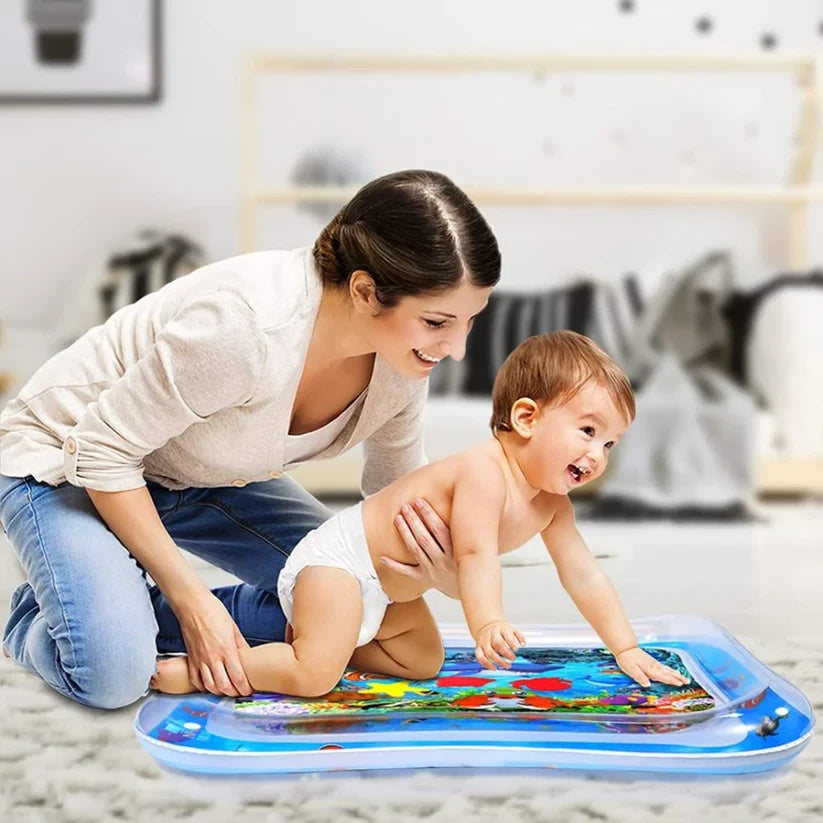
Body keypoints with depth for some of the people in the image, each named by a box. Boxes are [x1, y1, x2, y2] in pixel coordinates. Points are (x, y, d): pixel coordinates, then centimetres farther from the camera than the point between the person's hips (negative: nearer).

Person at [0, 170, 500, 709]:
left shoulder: (404, 351, -17)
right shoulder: (245, 326, -39)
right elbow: (104, 451, -27)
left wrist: (444, 572, -24)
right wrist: (193, 602, -25)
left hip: (202, 476, 6)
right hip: (65, 458, -6)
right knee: (113, 673, -27)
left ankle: (138, 613, 4)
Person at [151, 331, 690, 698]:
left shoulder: (551, 506, 1)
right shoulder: (484, 471, -27)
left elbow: (585, 577, 6)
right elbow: (476, 556, -38)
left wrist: (627, 650, 4)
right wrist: (489, 624, -52)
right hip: (338, 557, -10)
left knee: (424, 663, 19)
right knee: (315, 677, -22)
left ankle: (305, 635, 19)